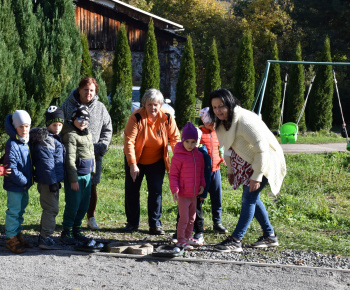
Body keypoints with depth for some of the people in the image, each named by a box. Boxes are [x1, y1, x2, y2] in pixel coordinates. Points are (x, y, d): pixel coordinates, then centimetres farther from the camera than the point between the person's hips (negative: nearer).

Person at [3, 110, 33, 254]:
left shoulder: (26, 143, 7)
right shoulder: (12, 145, -19)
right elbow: (11, 169, -22)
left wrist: (30, 179, 9)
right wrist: (24, 181, -16)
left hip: (24, 185, 9)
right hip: (14, 186, -9)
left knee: (20, 211, 17)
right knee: (14, 212, -1)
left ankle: (18, 236, 29)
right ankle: (11, 239, 9)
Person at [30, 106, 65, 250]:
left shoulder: (55, 138, 14)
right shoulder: (44, 141, -17)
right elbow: (46, 163, -21)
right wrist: (52, 182, -21)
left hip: (54, 180, 10)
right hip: (48, 181, -10)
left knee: (49, 208, 16)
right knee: (51, 209, -7)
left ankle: (43, 236, 25)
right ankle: (45, 239, -2)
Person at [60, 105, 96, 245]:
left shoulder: (88, 134, 14)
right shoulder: (71, 135, -12)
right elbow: (70, 159, -16)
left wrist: (92, 172, 19)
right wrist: (73, 179, -19)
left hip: (87, 175, 8)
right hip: (75, 175, -8)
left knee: (84, 205, 11)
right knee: (73, 205, -5)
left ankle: (76, 230, 24)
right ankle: (66, 232, 7)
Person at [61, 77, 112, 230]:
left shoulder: (100, 108, 7)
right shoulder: (68, 106, 1)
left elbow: (107, 130, 14)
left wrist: (101, 147, 1)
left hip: (93, 155, 2)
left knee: (92, 187, 6)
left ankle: (91, 218, 18)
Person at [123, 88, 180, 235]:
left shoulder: (167, 118, -14)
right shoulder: (136, 117, -22)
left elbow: (175, 138, -4)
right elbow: (129, 141, -24)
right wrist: (132, 164, -28)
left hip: (157, 161, 1)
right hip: (136, 160, -1)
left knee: (156, 192, 0)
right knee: (132, 191, 6)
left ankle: (155, 224, 10)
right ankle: (132, 223, 20)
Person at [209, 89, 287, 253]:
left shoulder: (245, 121, -30)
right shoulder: (222, 122, -1)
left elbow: (261, 149, -28)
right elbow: (230, 147, 14)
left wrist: (257, 176, -28)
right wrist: (230, 170, 15)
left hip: (264, 161, -9)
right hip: (247, 163, 9)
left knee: (249, 198, -12)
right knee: (251, 198, 13)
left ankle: (236, 241, -10)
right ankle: (270, 236, 26)